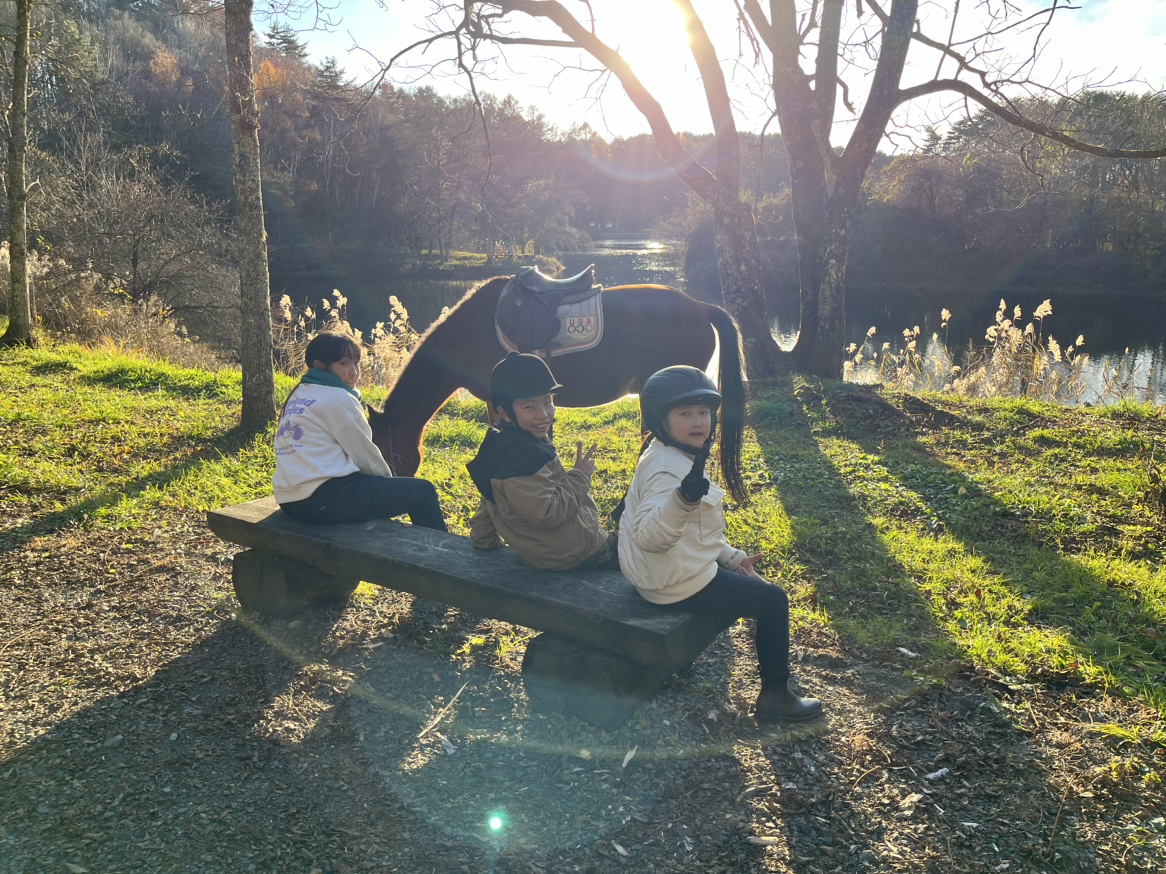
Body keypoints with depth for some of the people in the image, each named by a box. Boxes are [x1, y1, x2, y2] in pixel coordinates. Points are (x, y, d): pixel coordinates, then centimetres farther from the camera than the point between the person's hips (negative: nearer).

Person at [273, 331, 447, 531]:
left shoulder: (299, 394, 16)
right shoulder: (337, 398, -11)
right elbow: (363, 453, -7)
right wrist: (388, 478, 13)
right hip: (325, 499, -10)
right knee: (423, 491, -1)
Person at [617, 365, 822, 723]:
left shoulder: (680, 458, 7)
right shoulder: (667, 469, -26)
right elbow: (649, 536, -41)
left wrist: (732, 558, 11)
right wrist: (684, 498, -56)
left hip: (669, 570, 11)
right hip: (678, 583, -11)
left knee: (751, 582, 30)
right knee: (773, 601, -3)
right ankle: (775, 697, 10)